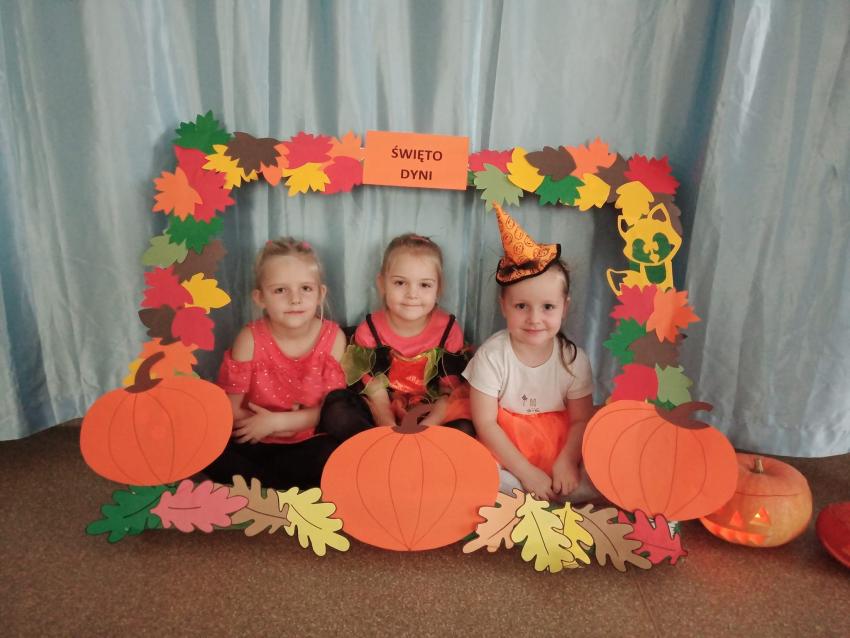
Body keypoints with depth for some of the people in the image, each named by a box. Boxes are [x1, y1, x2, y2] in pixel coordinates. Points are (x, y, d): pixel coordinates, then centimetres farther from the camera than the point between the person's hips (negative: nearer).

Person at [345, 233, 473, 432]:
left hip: (434, 415, 0)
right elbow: (377, 395, -11)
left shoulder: (449, 331, -11)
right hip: (385, 415, 1)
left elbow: (448, 393, -7)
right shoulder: (368, 332, -11)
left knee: (464, 431, -29)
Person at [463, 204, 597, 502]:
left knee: (596, 484, -19)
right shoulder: (492, 355, -14)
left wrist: (566, 461, -18)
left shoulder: (574, 359, -7)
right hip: (504, 452, -3)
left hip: (558, 449, 4)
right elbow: (485, 423, -13)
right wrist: (526, 472, -17)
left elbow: (581, 419, 0)